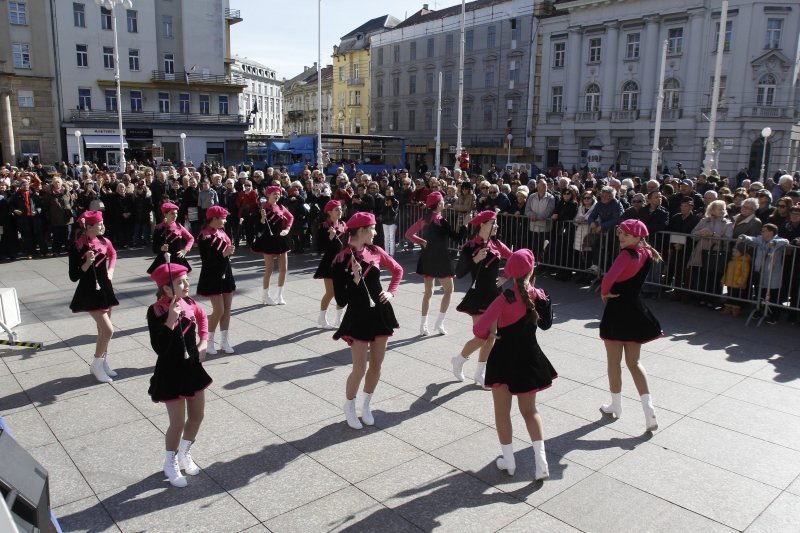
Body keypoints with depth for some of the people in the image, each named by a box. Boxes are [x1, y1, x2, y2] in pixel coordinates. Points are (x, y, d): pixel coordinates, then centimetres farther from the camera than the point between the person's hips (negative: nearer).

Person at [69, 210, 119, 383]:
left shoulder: (103, 241, 0)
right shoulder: (77, 247, -16)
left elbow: (113, 254, 24)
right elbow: (73, 276, -15)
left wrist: (110, 270, 9)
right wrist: (87, 263, -28)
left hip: (105, 289, 6)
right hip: (89, 292, -6)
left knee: (103, 329, 13)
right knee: (108, 330, -12)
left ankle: (103, 363, 27)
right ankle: (96, 365, 6)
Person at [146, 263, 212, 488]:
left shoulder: (188, 303, -4)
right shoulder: (155, 311, -21)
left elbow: (202, 317, 19)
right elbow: (159, 348, -26)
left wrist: (203, 341, 8)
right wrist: (170, 321, -33)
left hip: (193, 368, 6)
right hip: (171, 373, -6)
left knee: (197, 417, 15)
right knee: (178, 423, 3)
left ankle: (184, 455, 41)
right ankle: (170, 464, 29)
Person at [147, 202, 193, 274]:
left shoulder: (178, 226, 4)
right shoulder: (159, 229, -4)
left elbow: (191, 239, 13)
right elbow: (154, 249, -4)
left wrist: (184, 250, 2)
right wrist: (161, 248, -25)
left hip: (178, 261, 3)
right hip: (164, 262, -3)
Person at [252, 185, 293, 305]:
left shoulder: (280, 207, 5)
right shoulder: (263, 208, -10)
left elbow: (291, 217, 23)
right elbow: (259, 227, -14)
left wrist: (287, 229, 11)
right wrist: (263, 218, -30)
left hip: (280, 240, 6)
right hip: (268, 241, -6)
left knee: (283, 269, 6)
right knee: (269, 269, -1)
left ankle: (279, 295, 20)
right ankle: (266, 296, 14)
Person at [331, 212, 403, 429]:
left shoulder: (375, 251, 0)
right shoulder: (341, 260, -14)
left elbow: (398, 270, 17)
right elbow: (341, 301, -15)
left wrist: (391, 292, 4)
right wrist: (355, 279, -26)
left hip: (380, 313, 5)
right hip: (358, 318, -5)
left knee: (376, 365, 11)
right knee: (360, 369, -2)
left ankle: (366, 406, 32)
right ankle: (349, 407, 25)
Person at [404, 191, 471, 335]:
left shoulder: (424, 219, 4)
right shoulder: (441, 220, -15)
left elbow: (408, 233, 10)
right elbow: (457, 238, -15)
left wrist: (422, 242, 10)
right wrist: (465, 224, -9)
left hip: (427, 259, 6)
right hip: (440, 259, -6)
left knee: (428, 292, 14)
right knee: (448, 290, 10)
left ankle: (423, 325, 12)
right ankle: (439, 323, 5)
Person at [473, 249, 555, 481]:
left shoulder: (506, 298, -21)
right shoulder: (539, 295, -7)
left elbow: (479, 327, -28)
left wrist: (487, 335, -5)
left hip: (505, 359, -4)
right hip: (529, 358, 4)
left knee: (502, 411, 13)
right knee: (529, 410, 18)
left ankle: (508, 461, 22)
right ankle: (541, 462, 9)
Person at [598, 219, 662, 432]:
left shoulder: (627, 254, -19)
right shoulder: (647, 254, 4)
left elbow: (609, 277, -34)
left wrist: (604, 293, -15)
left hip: (617, 310, -7)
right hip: (636, 312, 7)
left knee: (614, 362, 11)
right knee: (634, 363, 15)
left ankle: (615, 406, 26)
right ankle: (649, 409, 4)